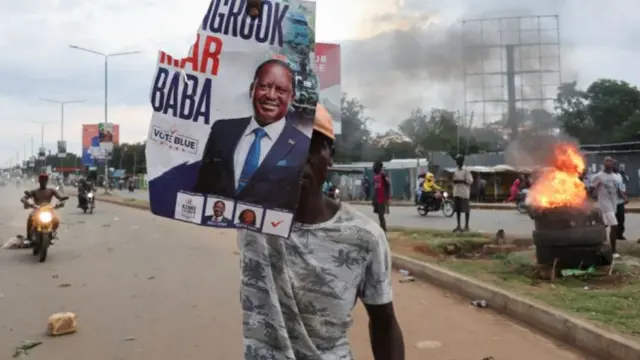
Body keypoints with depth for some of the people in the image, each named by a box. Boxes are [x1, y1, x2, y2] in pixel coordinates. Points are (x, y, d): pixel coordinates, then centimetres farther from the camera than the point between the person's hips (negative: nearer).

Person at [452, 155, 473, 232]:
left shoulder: (466, 170, -6)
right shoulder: (455, 171, 14)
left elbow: (470, 181, -10)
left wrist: (462, 181, -14)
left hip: (464, 193, -6)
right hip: (456, 193, 6)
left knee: (466, 209, -1)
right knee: (457, 209, 6)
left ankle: (466, 226, 5)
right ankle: (458, 225, 12)